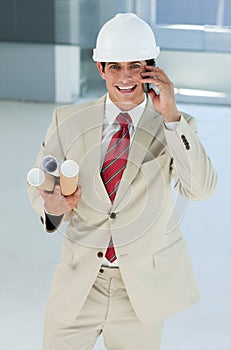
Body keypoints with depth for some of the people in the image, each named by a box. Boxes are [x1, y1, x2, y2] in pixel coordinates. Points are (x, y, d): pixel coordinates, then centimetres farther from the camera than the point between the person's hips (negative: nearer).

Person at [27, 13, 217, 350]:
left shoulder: (177, 126, -7)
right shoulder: (68, 120, -5)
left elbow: (200, 189, -21)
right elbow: (39, 184, 1)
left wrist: (171, 116, -27)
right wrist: (52, 206, -22)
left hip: (145, 283, 0)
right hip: (80, 279, 1)